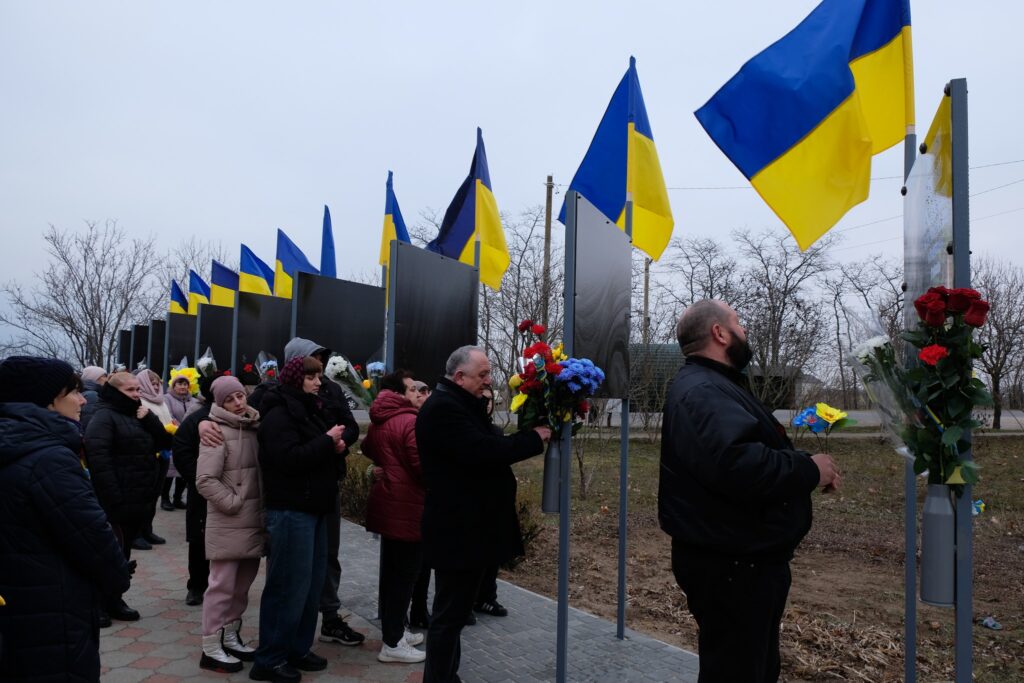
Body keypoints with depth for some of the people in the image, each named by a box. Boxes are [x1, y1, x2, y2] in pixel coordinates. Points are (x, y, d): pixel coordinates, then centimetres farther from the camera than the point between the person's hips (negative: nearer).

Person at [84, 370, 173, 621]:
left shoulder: (138, 414, 15)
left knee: (123, 551, 16)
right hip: (117, 501, -8)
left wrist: (149, 420, -7)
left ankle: (113, 598, 28)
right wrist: (114, 497, -25)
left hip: (140, 498, 8)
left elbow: (165, 441, 9)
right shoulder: (104, 417, -11)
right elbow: (98, 459, -21)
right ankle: (108, 601, 14)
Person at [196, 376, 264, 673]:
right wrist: (233, 503, -13)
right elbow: (205, 480, -17)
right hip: (228, 524, -7)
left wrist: (262, 507, 9)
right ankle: (211, 648, 12)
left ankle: (230, 637, 29)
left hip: (254, 521, 7)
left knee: (242, 585, 15)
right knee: (222, 586, 1)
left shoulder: (254, 428, 9)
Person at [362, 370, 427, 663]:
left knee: (391, 570, 17)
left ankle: (392, 630, 29)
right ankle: (392, 643, 6)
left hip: (386, 502, 9)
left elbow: (368, 449, 30)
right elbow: (424, 465, -22)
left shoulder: (377, 421, 10)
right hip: (406, 506, -9)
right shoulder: (410, 421, -19)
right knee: (404, 573, -1)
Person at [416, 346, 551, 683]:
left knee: (454, 611, 19)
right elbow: (482, 452, -27)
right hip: (457, 529, -11)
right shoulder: (443, 407, -19)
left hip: (465, 526, 11)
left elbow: (483, 445, 15)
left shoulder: (460, 404, 15)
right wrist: (534, 438, -20)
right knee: (450, 613, -1)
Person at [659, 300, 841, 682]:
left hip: (748, 558, 11)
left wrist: (804, 468, 7)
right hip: (730, 565, -11)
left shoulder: (714, 386, 16)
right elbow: (737, 464, -37)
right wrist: (809, 470, -22)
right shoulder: (701, 391, -22)